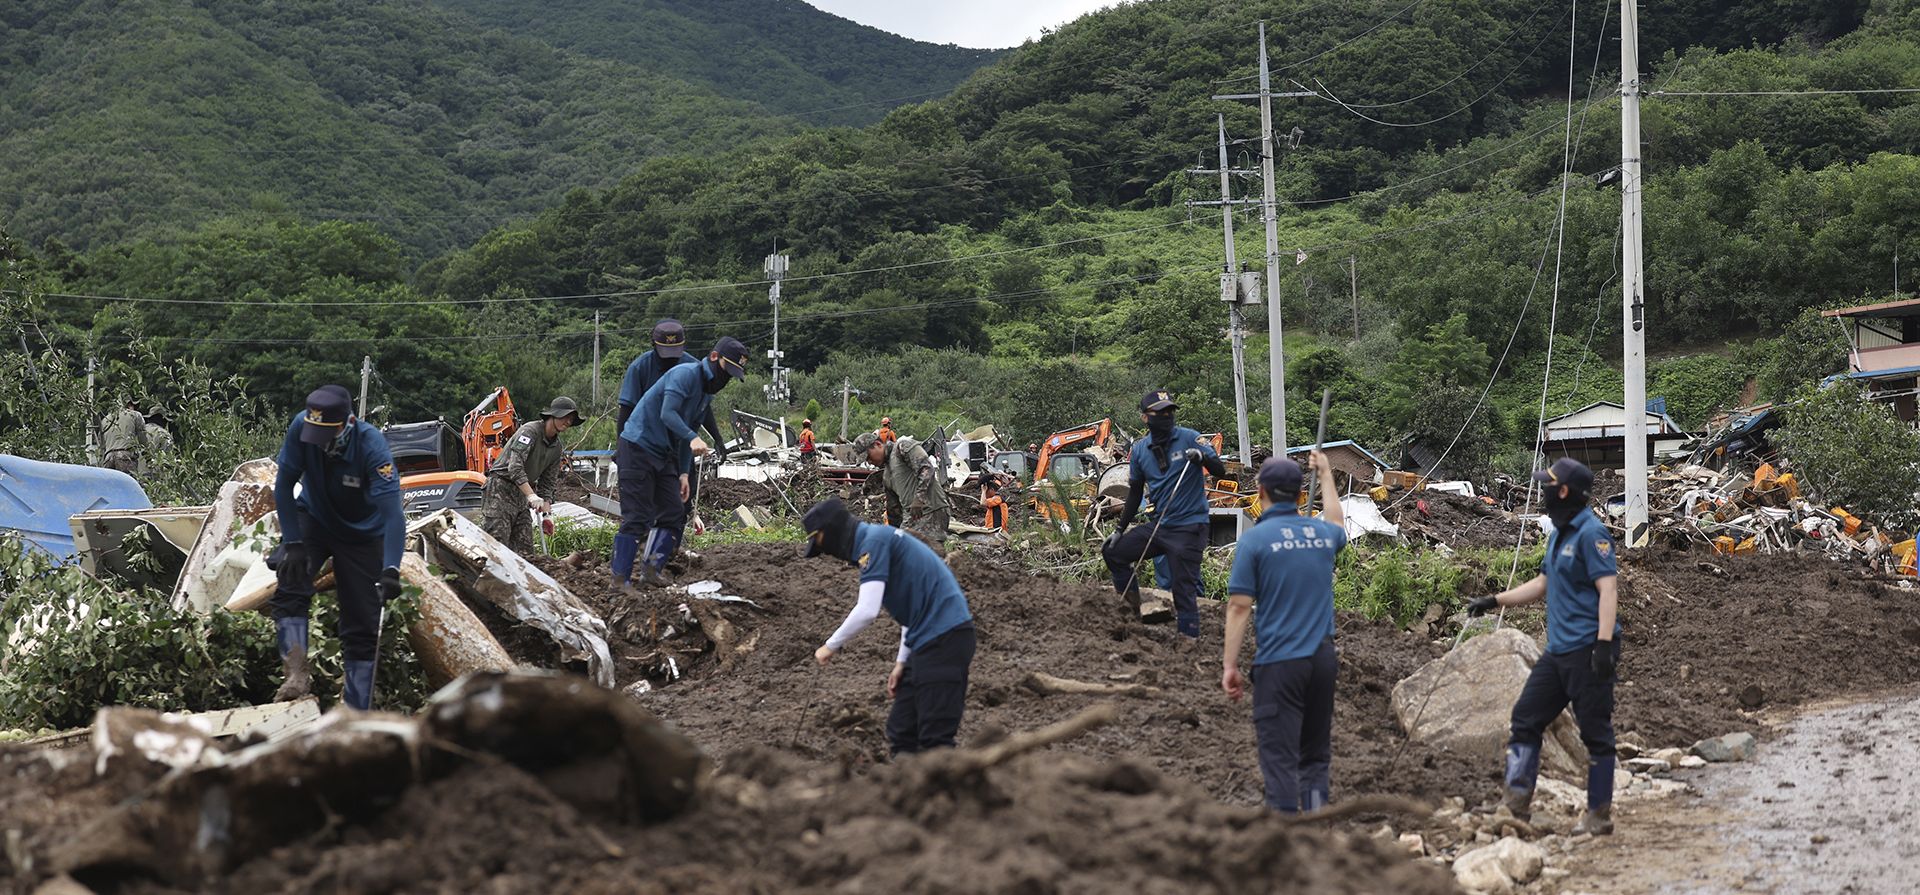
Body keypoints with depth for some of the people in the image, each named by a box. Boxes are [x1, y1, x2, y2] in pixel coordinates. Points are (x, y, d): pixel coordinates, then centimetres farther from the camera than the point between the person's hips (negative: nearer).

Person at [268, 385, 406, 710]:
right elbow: (284, 486, -16)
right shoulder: (301, 428, -26)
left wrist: (390, 570, -50)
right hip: (314, 518, 2)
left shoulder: (372, 445, -33)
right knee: (290, 579, -28)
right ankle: (298, 674, -27)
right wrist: (292, 544, -25)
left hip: (363, 533, -2)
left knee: (362, 627, -1)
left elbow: (392, 512, -39)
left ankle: (357, 712, 7)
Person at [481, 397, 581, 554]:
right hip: (501, 487, -8)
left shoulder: (557, 449, 10)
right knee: (498, 542, -17)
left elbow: (547, 484, 14)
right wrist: (531, 495, -36)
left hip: (522, 495, 8)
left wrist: (546, 513, 1)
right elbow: (515, 466, -27)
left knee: (524, 550, 2)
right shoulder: (530, 431, -15)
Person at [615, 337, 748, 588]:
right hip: (638, 447, -10)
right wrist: (692, 438, -37)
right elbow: (667, 413, -26)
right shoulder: (686, 374, -14)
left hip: (663, 455, 10)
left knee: (674, 515, 3)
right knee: (636, 518, -11)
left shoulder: (707, 394, 16)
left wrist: (684, 473, 13)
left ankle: (651, 568, 4)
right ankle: (620, 581, -8)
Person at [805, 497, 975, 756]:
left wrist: (831, 646, -6)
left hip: (945, 635, -10)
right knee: (901, 730, 12)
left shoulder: (874, 541, -11)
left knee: (935, 737, -10)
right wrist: (901, 661, 21)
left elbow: (867, 610, -20)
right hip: (929, 637, 10)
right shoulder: (878, 539, 20)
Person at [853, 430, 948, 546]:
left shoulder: (903, 447, -1)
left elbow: (926, 468, -16)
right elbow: (893, 508, 32)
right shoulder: (886, 475, 26)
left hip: (930, 511, -9)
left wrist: (919, 499, -25)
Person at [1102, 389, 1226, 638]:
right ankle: (1132, 609, 18)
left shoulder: (1188, 438, -6)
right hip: (1159, 526, 6)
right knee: (1113, 551, 8)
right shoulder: (1139, 450, 7)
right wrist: (1119, 530, 14)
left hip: (1189, 527, -6)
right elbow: (1135, 494, 16)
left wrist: (1202, 457, -28)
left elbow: (1220, 470, -8)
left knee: (1184, 588, -8)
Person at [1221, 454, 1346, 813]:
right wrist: (1326, 476, 48)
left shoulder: (1255, 539, -9)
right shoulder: (1322, 533, 8)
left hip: (1279, 661, -5)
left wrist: (1230, 665, -7)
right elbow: (1337, 525, 35)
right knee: (1316, 754, 14)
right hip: (1322, 657, 5)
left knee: (1279, 756, -3)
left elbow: (1239, 606, -11)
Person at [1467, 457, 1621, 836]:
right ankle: (1517, 800, 10)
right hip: (1558, 649, 10)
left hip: (1587, 651, -10)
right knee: (1526, 718, 8)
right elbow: (1543, 584, 28)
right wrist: (1494, 601, 25)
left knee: (1595, 732, -2)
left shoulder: (1591, 533, -12)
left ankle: (1599, 814, 5)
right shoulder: (1558, 534, 17)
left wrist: (1604, 644, -27)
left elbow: (1608, 590, -19)